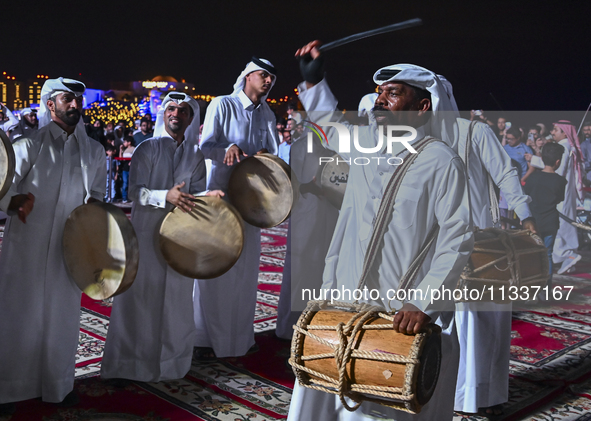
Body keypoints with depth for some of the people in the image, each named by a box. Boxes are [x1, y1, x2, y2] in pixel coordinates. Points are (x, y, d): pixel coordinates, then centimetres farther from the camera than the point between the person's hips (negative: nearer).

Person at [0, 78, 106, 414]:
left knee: (63, 314, 10)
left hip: (68, 247, 3)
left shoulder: (94, 151, 10)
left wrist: (92, 207, -5)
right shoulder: (30, 144, -2)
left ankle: (59, 384, 24)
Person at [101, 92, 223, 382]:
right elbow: (135, 191, -10)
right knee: (141, 295, 0)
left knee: (176, 295, 7)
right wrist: (166, 196, -26)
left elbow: (195, 193, 3)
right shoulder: (147, 149, 0)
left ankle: (171, 358, 20)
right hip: (147, 231, -3)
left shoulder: (195, 156, 10)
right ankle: (133, 359, 11)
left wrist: (208, 196, -20)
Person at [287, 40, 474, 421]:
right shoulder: (365, 145, 10)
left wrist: (423, 304, -22)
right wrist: (313, 79, 24)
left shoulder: (441, 161, -10)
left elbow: (457, 239, -15)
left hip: (407, 319, -6)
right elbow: (332, 122, 32)